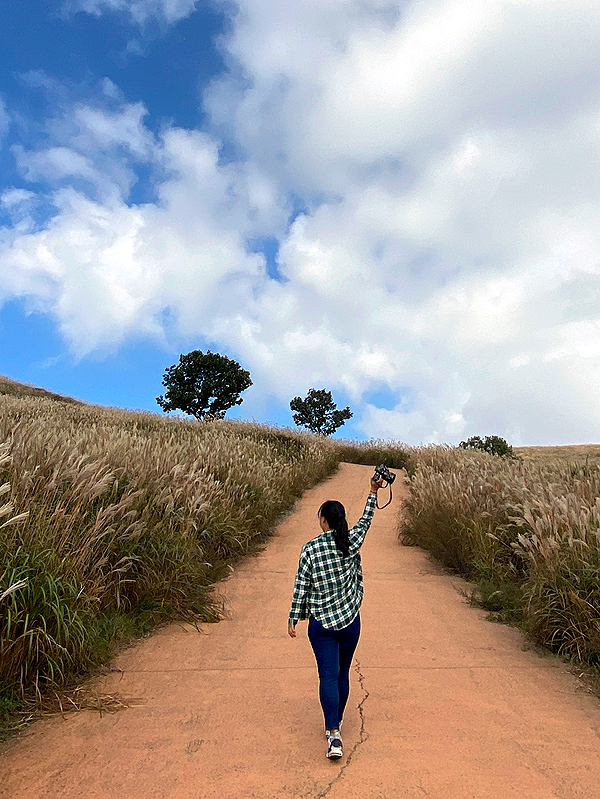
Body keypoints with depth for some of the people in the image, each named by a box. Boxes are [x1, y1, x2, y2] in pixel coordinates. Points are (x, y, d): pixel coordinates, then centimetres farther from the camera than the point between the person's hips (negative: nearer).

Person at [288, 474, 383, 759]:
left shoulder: (310, 548, -12)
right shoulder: (352, 543, -7)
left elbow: (301, 587, -8)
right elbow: (366, 520, 11)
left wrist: (293, 619, 2)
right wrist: (373, 491, 21)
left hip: (320, 623, -3)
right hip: (350, 620, 3)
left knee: (328, 676, 2)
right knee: (343, 674, 19)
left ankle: (333, 734, -7)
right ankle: (335, 723, 36)